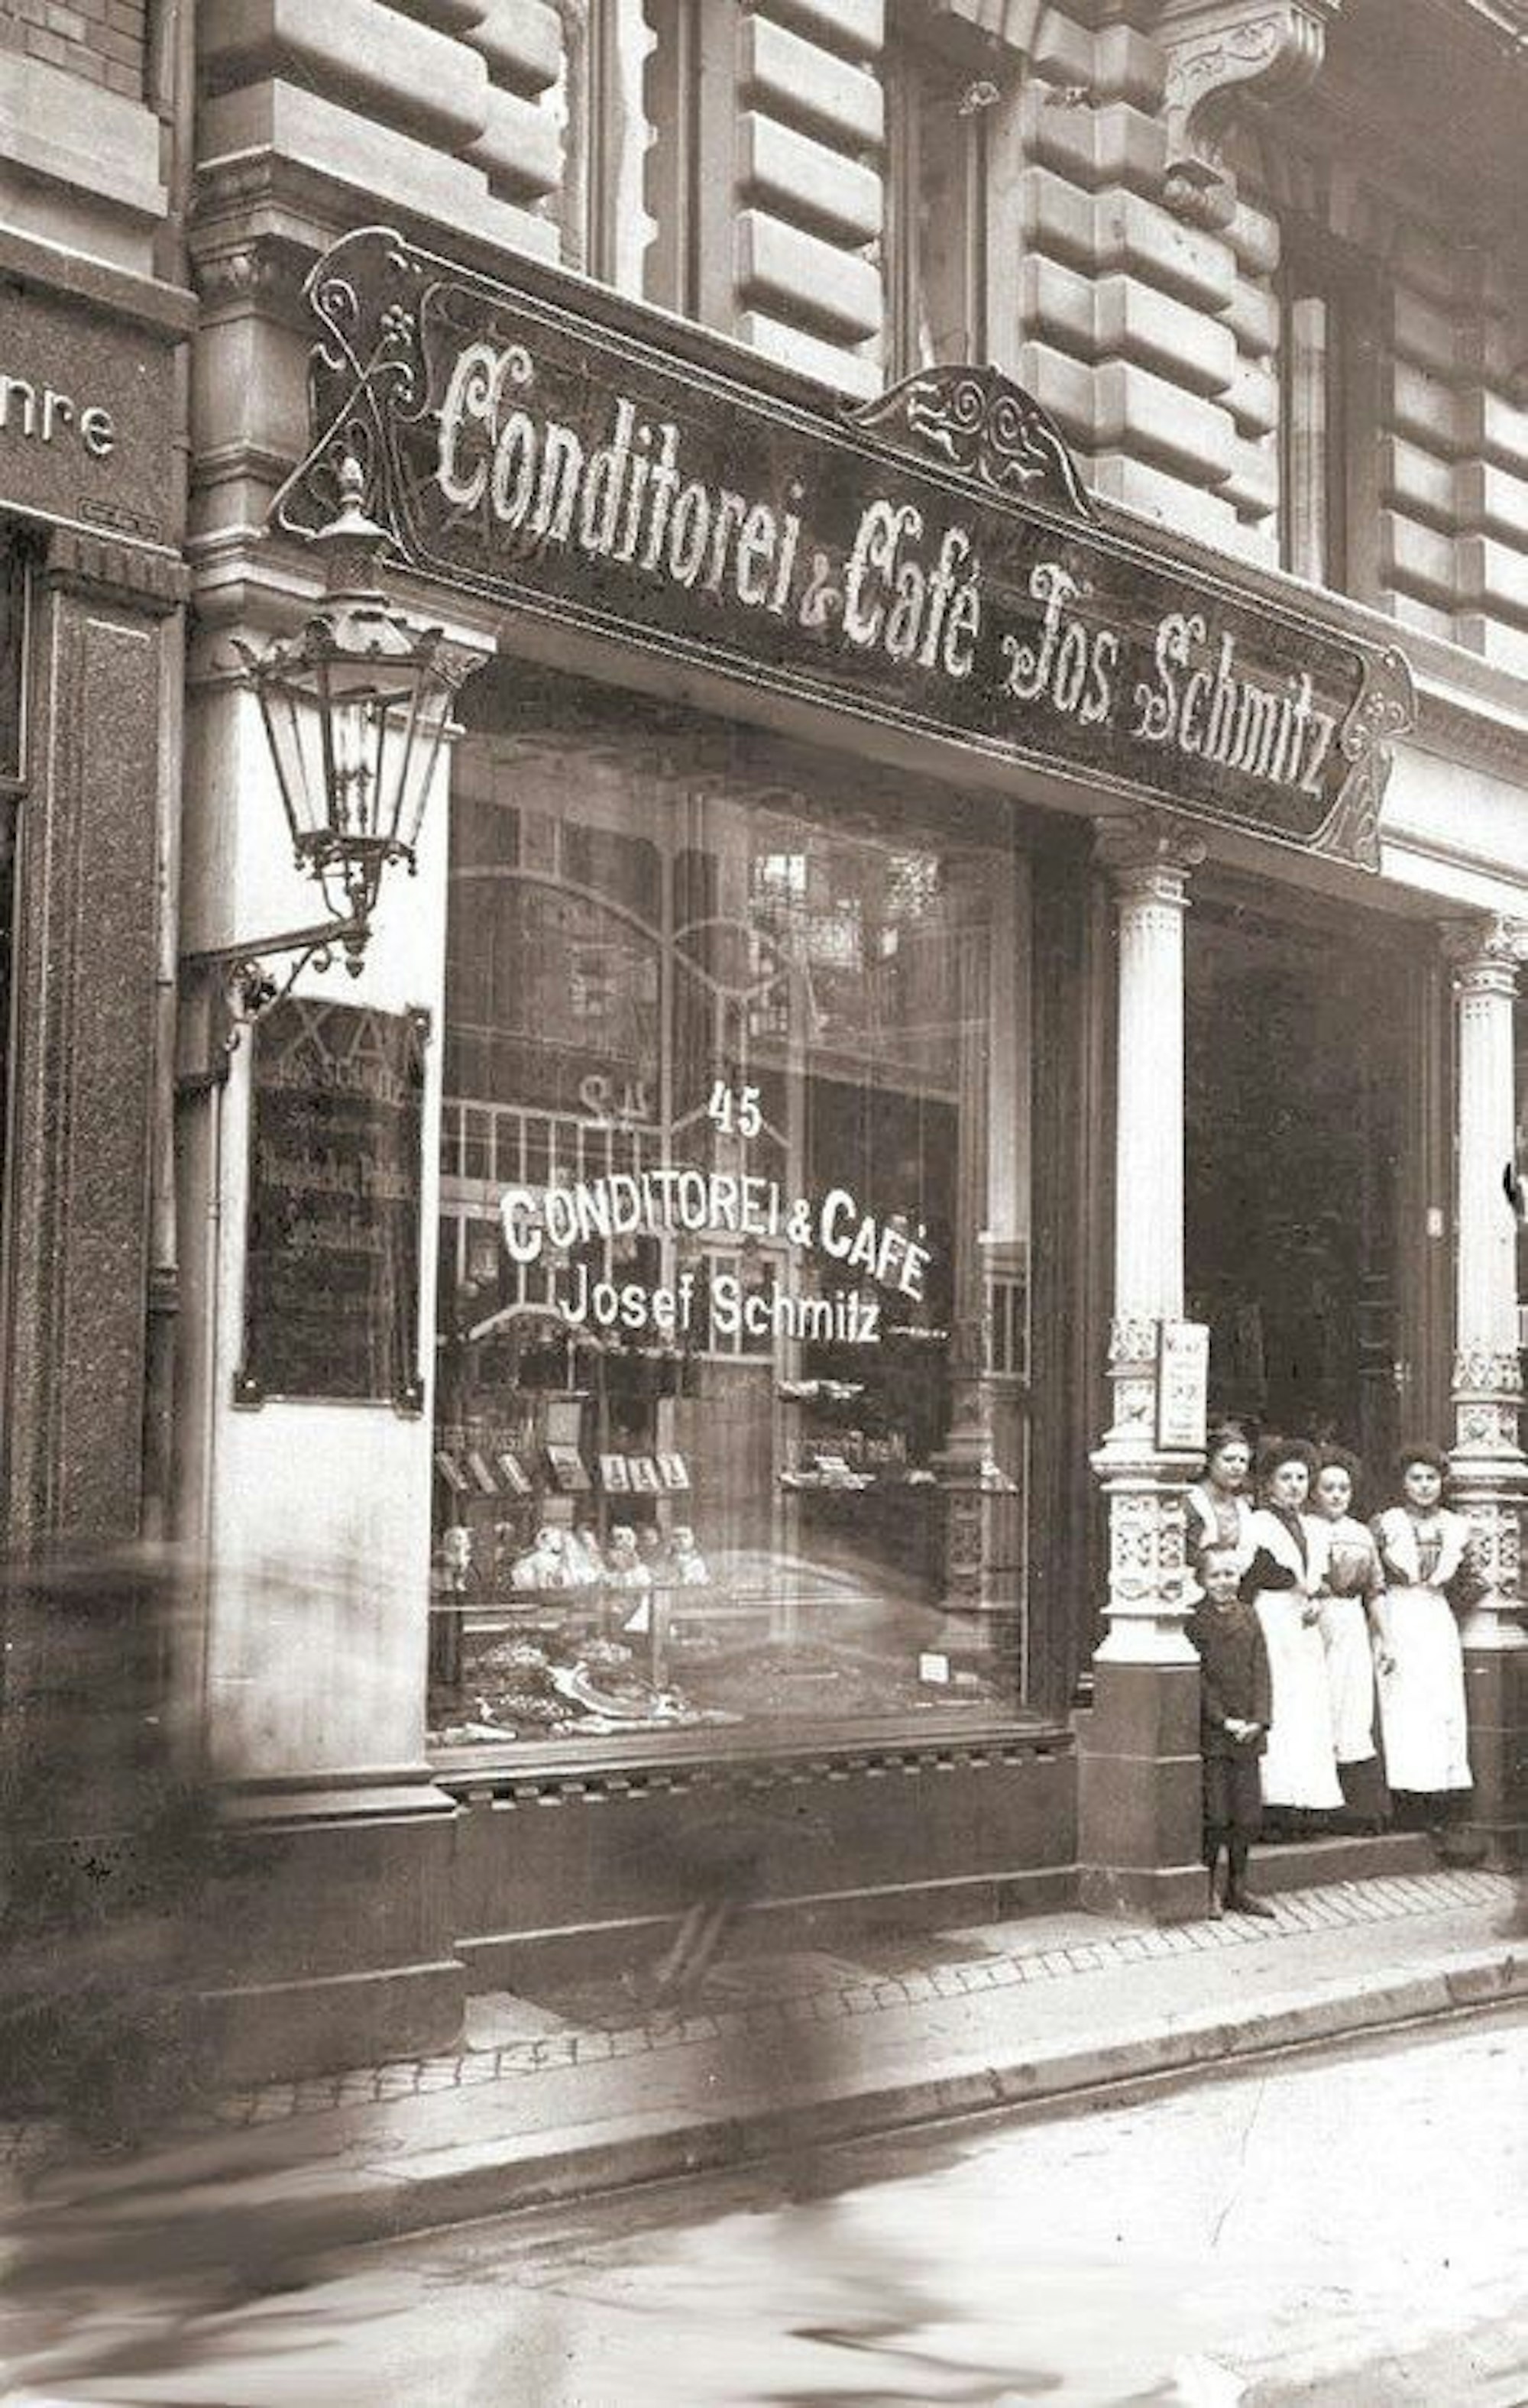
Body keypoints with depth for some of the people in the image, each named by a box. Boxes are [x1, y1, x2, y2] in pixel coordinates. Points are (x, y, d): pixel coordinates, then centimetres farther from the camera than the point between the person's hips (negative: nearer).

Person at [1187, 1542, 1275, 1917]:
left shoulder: (1248, 1617, 10)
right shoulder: (1194, 1620, -4)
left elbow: (1261, 1672, 7)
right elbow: (1199, 1678, -8)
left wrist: (1258, 1719, -6)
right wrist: (1224, 1721, -13)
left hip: (1248, 1731, 5)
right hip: (1211, 1732, -4)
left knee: (1248, 1815, 6)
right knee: (1215, 1815, -4)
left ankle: (1238, 1889, 17)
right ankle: (1209, 1890, 7)